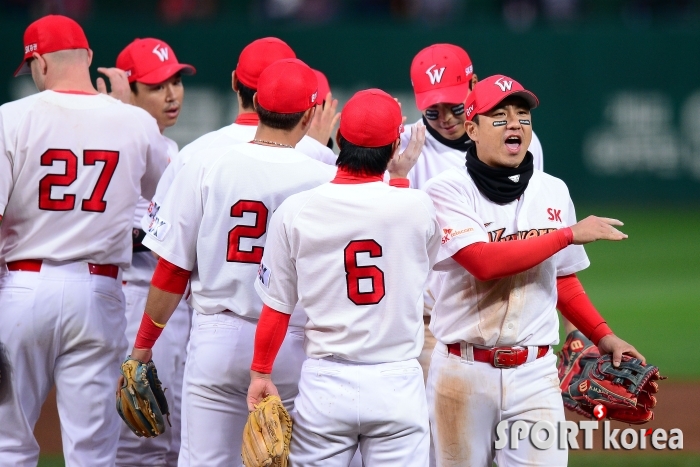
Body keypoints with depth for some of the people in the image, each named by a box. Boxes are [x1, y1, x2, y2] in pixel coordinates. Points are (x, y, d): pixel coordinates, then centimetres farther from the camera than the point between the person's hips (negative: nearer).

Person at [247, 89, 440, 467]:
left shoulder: (295, 211, -5)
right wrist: (401, 179, 23)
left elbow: (276, 306, 0)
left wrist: (260, 373, 13)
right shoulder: (416, 206, -5)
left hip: (325, 382, 0)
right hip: (398, 384, 0)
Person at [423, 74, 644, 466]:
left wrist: (603, 336, 6)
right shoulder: (448, 191, -7)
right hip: (463, 371, -3)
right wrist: (570, 234, -18)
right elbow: (484, 261, -22)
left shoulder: (554, 192, 9)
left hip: (534, 374, 3)